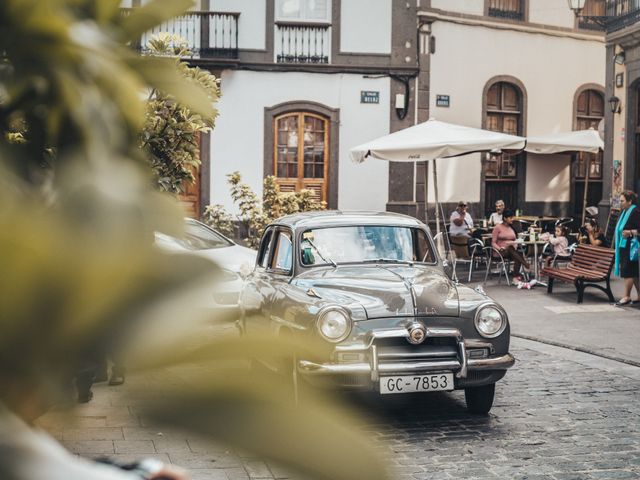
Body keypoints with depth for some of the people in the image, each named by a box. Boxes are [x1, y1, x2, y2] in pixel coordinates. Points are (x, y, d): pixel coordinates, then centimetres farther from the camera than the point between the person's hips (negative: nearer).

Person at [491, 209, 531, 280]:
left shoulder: (511, 227, 19)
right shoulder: (498, 227, 2)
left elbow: (515, 241, 20)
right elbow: (493, 243, -1)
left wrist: (516, 245, -5)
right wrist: (499, 248, -21)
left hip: (512, 251, 5)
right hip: (501, 252, -5)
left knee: (519, 254, -31)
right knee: (511, 248, -38)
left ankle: (515, 277, -40)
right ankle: (526, 266, -46)